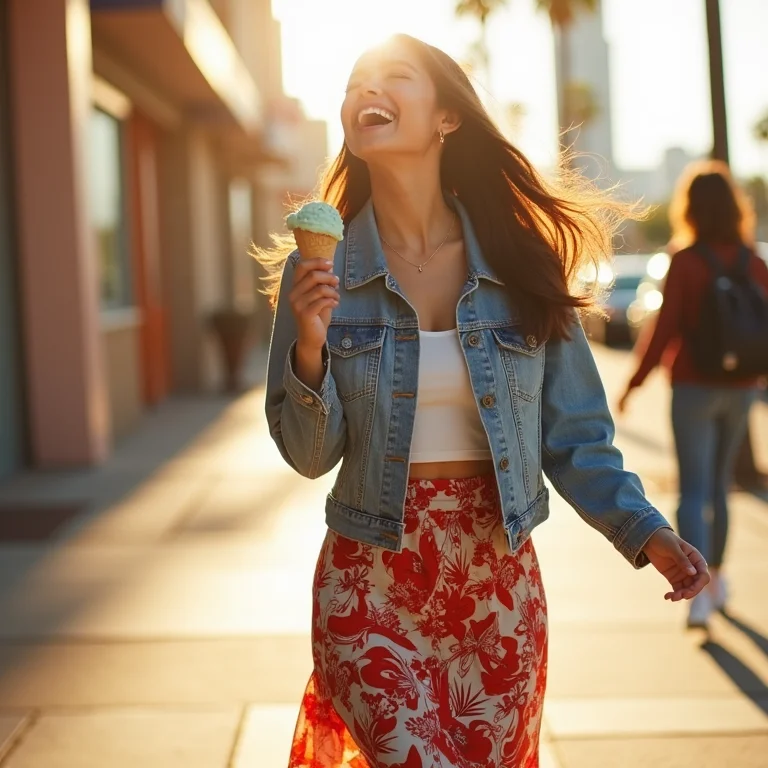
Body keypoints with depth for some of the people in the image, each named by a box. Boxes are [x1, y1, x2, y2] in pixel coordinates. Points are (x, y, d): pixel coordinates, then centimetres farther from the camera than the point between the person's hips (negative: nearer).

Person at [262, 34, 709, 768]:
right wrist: (310, 348, -20)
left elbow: (572, 435, 1)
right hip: (372, 583, -1)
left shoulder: (518, 264, -2)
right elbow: (309, 455, -3)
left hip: (499, 585, 2)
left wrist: (645, 529, -13)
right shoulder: (320, 271, -4)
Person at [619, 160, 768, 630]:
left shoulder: (684, 261, -12)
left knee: (694, 490, -4)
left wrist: (635, 381, -4)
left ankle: (699, 591, -17)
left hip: (695, 387, -4)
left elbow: (666, 328, -14)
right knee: (719, 485, 20)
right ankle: (715, 577, 32)